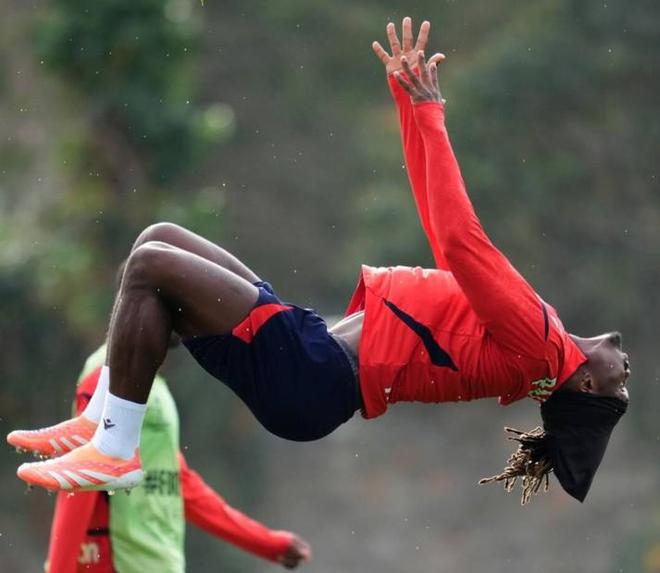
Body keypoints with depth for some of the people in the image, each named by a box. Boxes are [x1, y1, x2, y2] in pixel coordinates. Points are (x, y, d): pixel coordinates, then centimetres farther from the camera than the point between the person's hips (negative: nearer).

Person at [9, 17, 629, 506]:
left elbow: (458, 238, -21)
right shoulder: (536, 330, 14)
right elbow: (448, 230, 16)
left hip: (309, 380, -10)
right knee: (160, 237, 7)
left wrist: (429, 111, -18)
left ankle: (115, 452, -12)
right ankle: (103, 421, 6)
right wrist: (409, 97, 13)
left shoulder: (534, 344, -14)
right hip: (320, 357, 10)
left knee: (152, 264, -18)